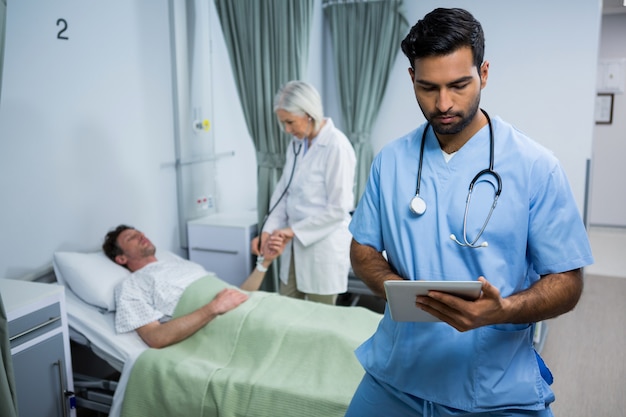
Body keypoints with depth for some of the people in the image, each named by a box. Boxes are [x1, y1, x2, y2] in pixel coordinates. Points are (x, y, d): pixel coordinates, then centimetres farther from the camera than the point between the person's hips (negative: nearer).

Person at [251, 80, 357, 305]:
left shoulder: (336, 146, -18)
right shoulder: (296, 144, 6)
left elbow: (338, 209, -19)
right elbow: (283, 190, 8)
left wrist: (295, 230, -16)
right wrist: (269, 229, -4)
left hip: (324, 247, -7)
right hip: (295, 245, 7)